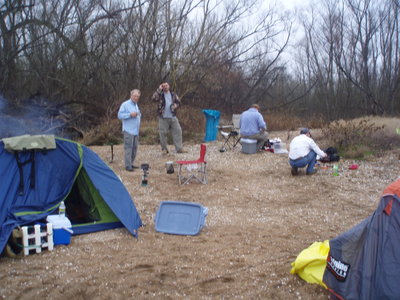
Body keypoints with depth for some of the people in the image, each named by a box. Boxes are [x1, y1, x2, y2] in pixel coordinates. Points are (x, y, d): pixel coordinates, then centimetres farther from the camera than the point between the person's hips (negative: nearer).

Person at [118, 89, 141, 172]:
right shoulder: (125, 104, -6)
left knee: (134, 148, 10)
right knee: (128, 148, -9)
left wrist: (138, 115, 11)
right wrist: (130, 115, -20)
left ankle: (131, 163, 20)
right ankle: (128, 165, -8)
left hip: (136, 130, 8)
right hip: (128, 131, -8)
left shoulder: (136, 105, 18)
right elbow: (120, 115, -12)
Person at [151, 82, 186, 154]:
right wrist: (159, 89, -20)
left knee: (177, 131, 0)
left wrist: (176, 105, -4)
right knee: (163, 133, 1)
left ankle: (179, 148, 5)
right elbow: (154, 98, -19)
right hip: (163, 117, -3)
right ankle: (164, 149, 15)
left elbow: (178, 102, 18)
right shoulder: (160, 94, 0)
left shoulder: (173, 94, 11)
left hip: (173, 117, 3)